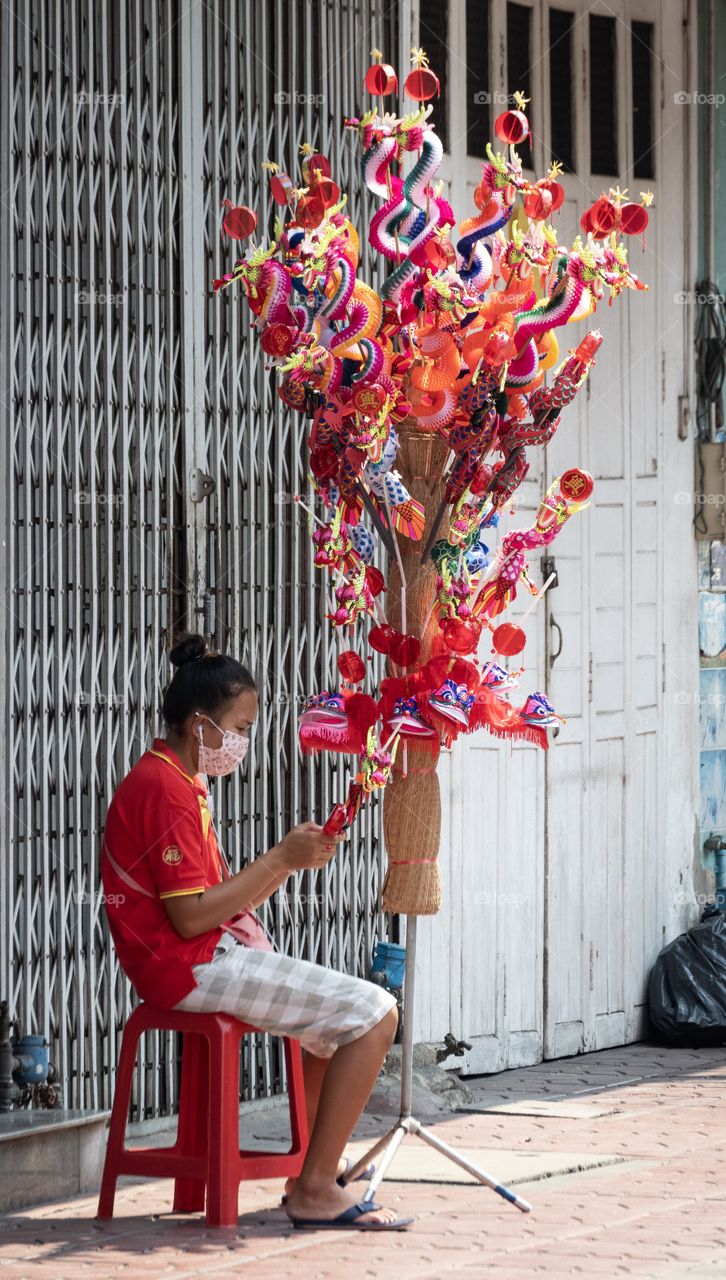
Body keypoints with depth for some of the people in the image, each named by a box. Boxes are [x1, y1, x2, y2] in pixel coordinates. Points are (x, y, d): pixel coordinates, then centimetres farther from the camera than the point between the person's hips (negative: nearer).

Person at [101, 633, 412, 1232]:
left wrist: (291, 859, 3)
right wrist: (280, 859, -16)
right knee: (373, 1013, -14)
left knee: (343, 1005, 27)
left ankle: (318, 1167, 26)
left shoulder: (178, 784, 18)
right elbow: (192, 917, -22)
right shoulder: (167, 790, -16)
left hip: (213, 956, 11)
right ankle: (317, 1190, -13)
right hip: (193, 966, -11)